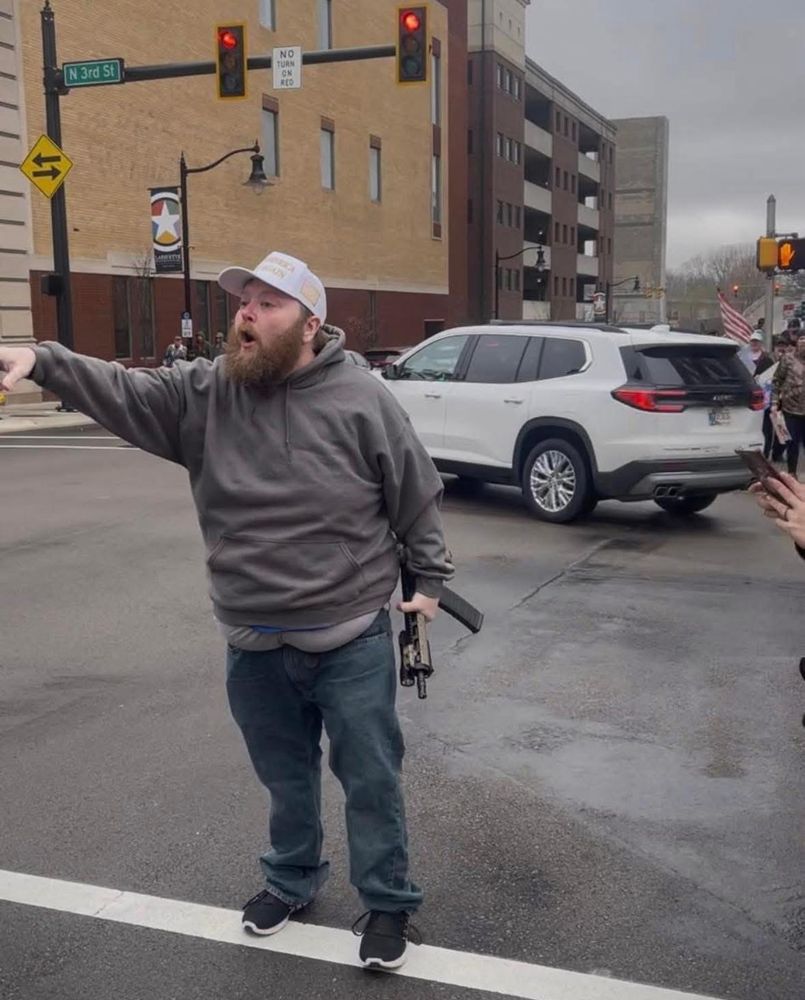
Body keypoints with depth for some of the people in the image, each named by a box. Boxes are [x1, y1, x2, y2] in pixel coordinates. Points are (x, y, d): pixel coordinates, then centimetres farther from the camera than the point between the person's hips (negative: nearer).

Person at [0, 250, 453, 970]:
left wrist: (430, 580, 0)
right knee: (285, 775, 22)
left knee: (371, 778, 9)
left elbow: (417, 496, -2)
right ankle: (291, 880, 45)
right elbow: (120, 390, -10)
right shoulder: (204, 392, 0)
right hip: (254, 645, 3)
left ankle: (388, 903, 30)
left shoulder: (361, 399, -9)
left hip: (352, 641, -3)